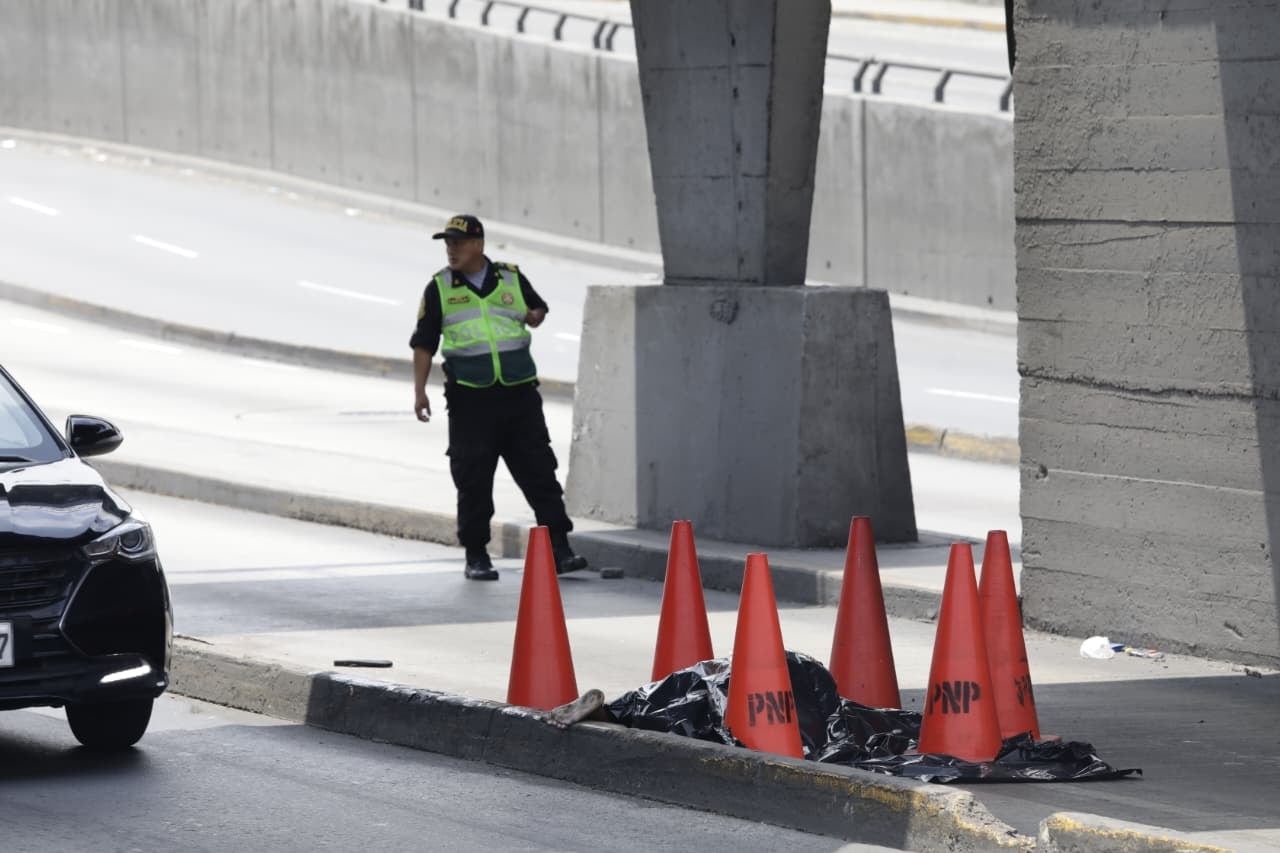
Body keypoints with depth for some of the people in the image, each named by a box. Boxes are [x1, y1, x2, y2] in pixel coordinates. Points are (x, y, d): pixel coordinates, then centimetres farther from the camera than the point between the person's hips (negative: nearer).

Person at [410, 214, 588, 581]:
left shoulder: (511, 278, 8)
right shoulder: (440, 289, 4)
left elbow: (538, 308, 25)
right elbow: (424, 343, 7)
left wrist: (534, 316, 2)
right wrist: (419, 391, 0)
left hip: (520, 396, 1)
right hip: (470, 399, -1)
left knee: (539, 472, -1)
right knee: (473, 481, 0)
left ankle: (559, 549, 1)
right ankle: (476, 555, 11)